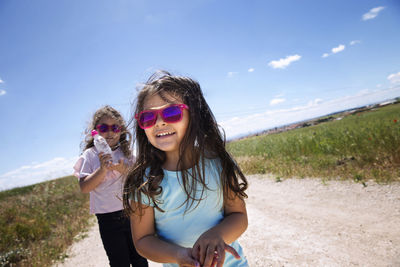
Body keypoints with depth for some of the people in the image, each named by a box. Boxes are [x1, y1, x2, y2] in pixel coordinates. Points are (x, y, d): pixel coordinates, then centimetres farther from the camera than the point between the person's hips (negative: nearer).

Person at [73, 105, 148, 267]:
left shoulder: (127, 151, 5)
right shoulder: (90, 155, -1)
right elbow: (84, 188, -8)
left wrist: (124, 170, -17)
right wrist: (102, 169, -21)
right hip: (108, 219, -2)